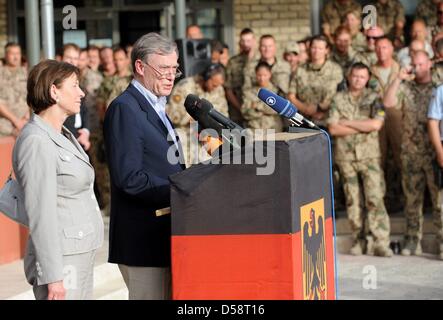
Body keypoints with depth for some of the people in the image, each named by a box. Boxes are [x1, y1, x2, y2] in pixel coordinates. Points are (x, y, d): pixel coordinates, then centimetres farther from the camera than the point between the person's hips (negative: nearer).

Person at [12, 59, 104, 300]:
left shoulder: (64, 136, 14)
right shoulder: (36, 141, -15)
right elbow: (41, 214, -18)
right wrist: (53, 276, -20)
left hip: (81, 257, 9)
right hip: (60, 260, -9)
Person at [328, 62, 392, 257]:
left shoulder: (373, 98, 5)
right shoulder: (338, 99, 8)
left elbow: (376, 124, -10)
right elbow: (333, 129, -3)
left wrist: (348, 123, -7)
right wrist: (363, 128, -8)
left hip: (369, 154, -2)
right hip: (346, 155, 2)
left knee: (375, 198, -10)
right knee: (352, 200, 5)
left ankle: (380, 242, -11)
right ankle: (359, 240, 13)